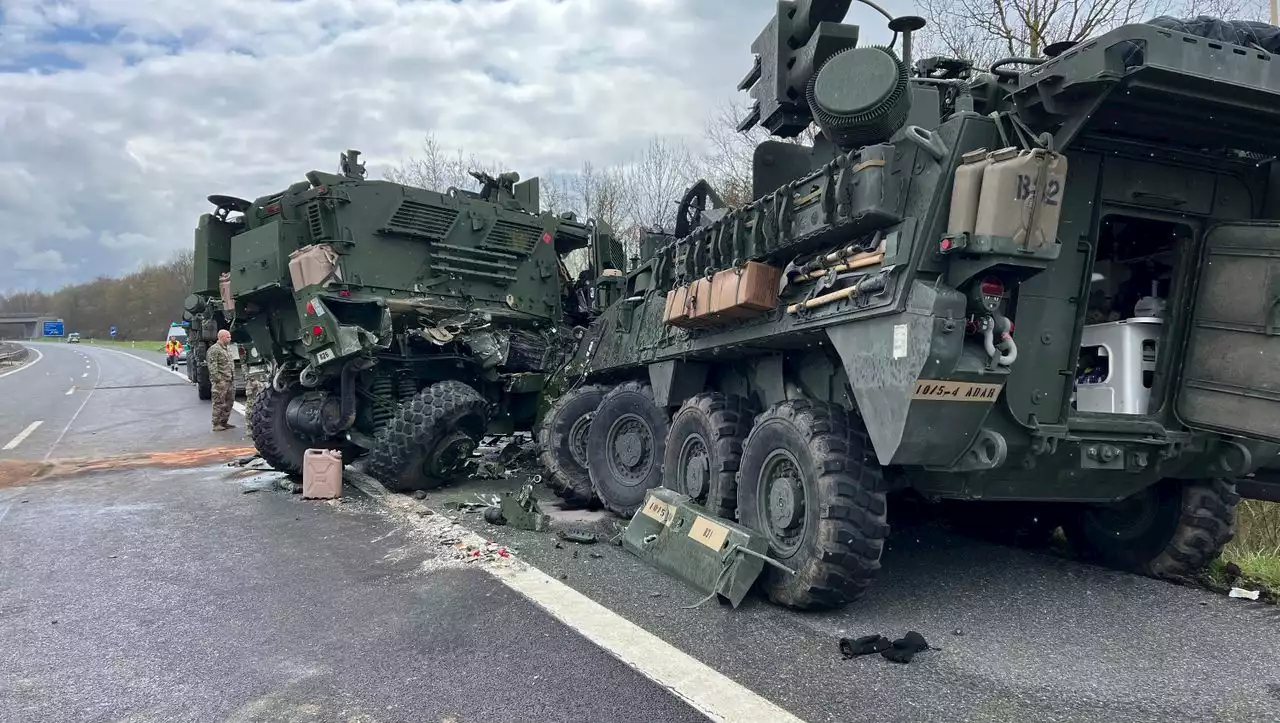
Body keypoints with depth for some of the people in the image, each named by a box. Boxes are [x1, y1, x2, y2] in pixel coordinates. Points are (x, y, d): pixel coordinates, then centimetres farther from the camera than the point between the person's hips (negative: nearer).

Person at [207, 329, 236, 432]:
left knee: (229, 402, 12)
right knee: (219, 403, -5)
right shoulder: (214, 349, -11)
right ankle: (216, 424, 0)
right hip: (220, 381, -9)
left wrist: (233, 376, 19)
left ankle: (224, 422, 22)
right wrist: (217, 378, -20)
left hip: (230, 381, 9)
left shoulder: (228, 348, 17)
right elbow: (212, 366, -16)